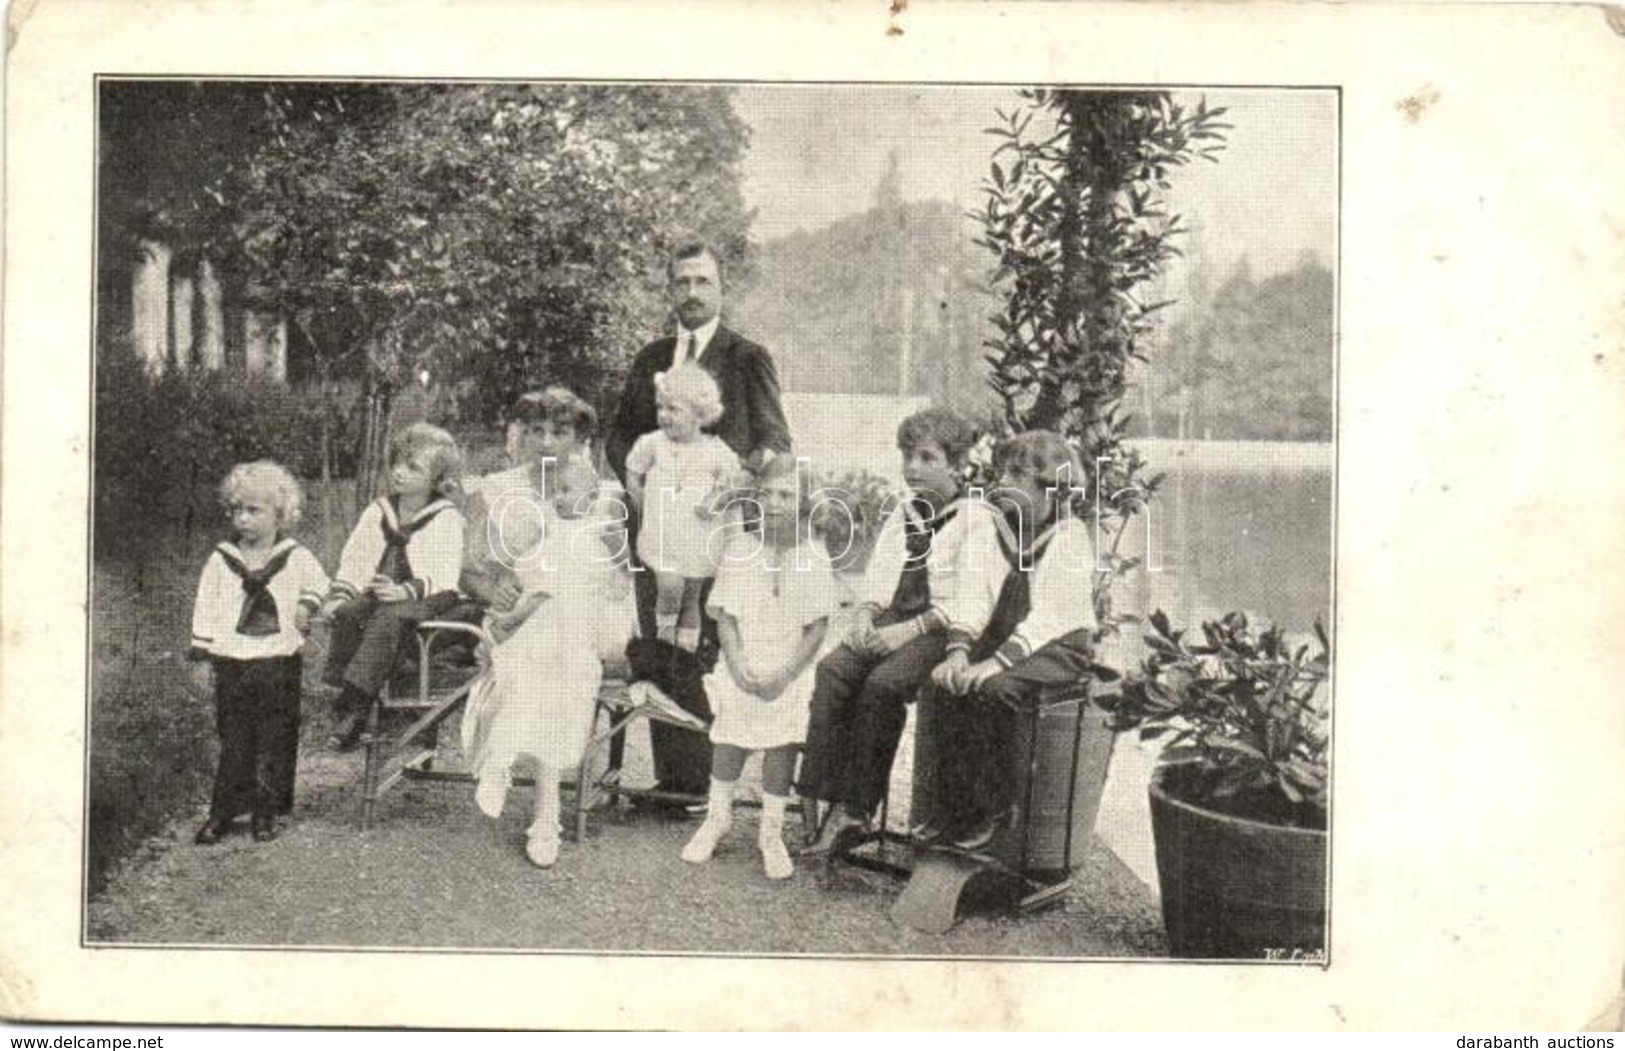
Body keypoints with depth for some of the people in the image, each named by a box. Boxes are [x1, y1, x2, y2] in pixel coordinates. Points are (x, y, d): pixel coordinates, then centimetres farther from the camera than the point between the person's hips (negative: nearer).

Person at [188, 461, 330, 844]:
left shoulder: (296, 558, 2)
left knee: (274, 741, 4)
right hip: (231, 661, 0)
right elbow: (206, 608, 7)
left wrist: (307, 605, -1)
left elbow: (319, 585, 19)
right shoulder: (221, 559, 4)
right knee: (233, 740, 3)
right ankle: (223, 810, 12)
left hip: (279, 661, 0)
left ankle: (265, 812, 14)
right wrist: (202, 655, 4)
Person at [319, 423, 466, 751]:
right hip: (379, 594, 5)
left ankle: (356, 704, -37)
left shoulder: (446, 518, 1)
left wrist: (406, 590, -26)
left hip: (429, 599, -5)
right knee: (347, 614, -26)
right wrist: (339, 595, -4)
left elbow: (443, 576, -10)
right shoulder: (378, 511, 16)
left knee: (390, 617, -34)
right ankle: (344, 697, -26)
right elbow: (353, 561, 14)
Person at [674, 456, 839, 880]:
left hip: (790, 671, -1)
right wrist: (738, 665, -11)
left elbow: (818, 626, -3)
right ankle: (717, 815, 18)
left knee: (782, 742, -5)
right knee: (730, 736, -5)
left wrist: (786, 673, -13)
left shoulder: (813, 558, -2)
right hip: (742, 664, 1)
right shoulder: (740, 549, 2)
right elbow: (725, 616, 2)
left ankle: (771, 833, 10)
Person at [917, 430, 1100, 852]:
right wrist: (958, 650, -15)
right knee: (944, 685, -19)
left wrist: (998, 661, -30)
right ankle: (951, 806, -11)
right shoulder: (999, 529, 11)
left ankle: (992, 812, -16)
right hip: (1004, 639, 6)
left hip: (1060, 647, -6)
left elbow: (1048, 612, -20)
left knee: (990, 689, -30)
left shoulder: (1070, 535, -10)